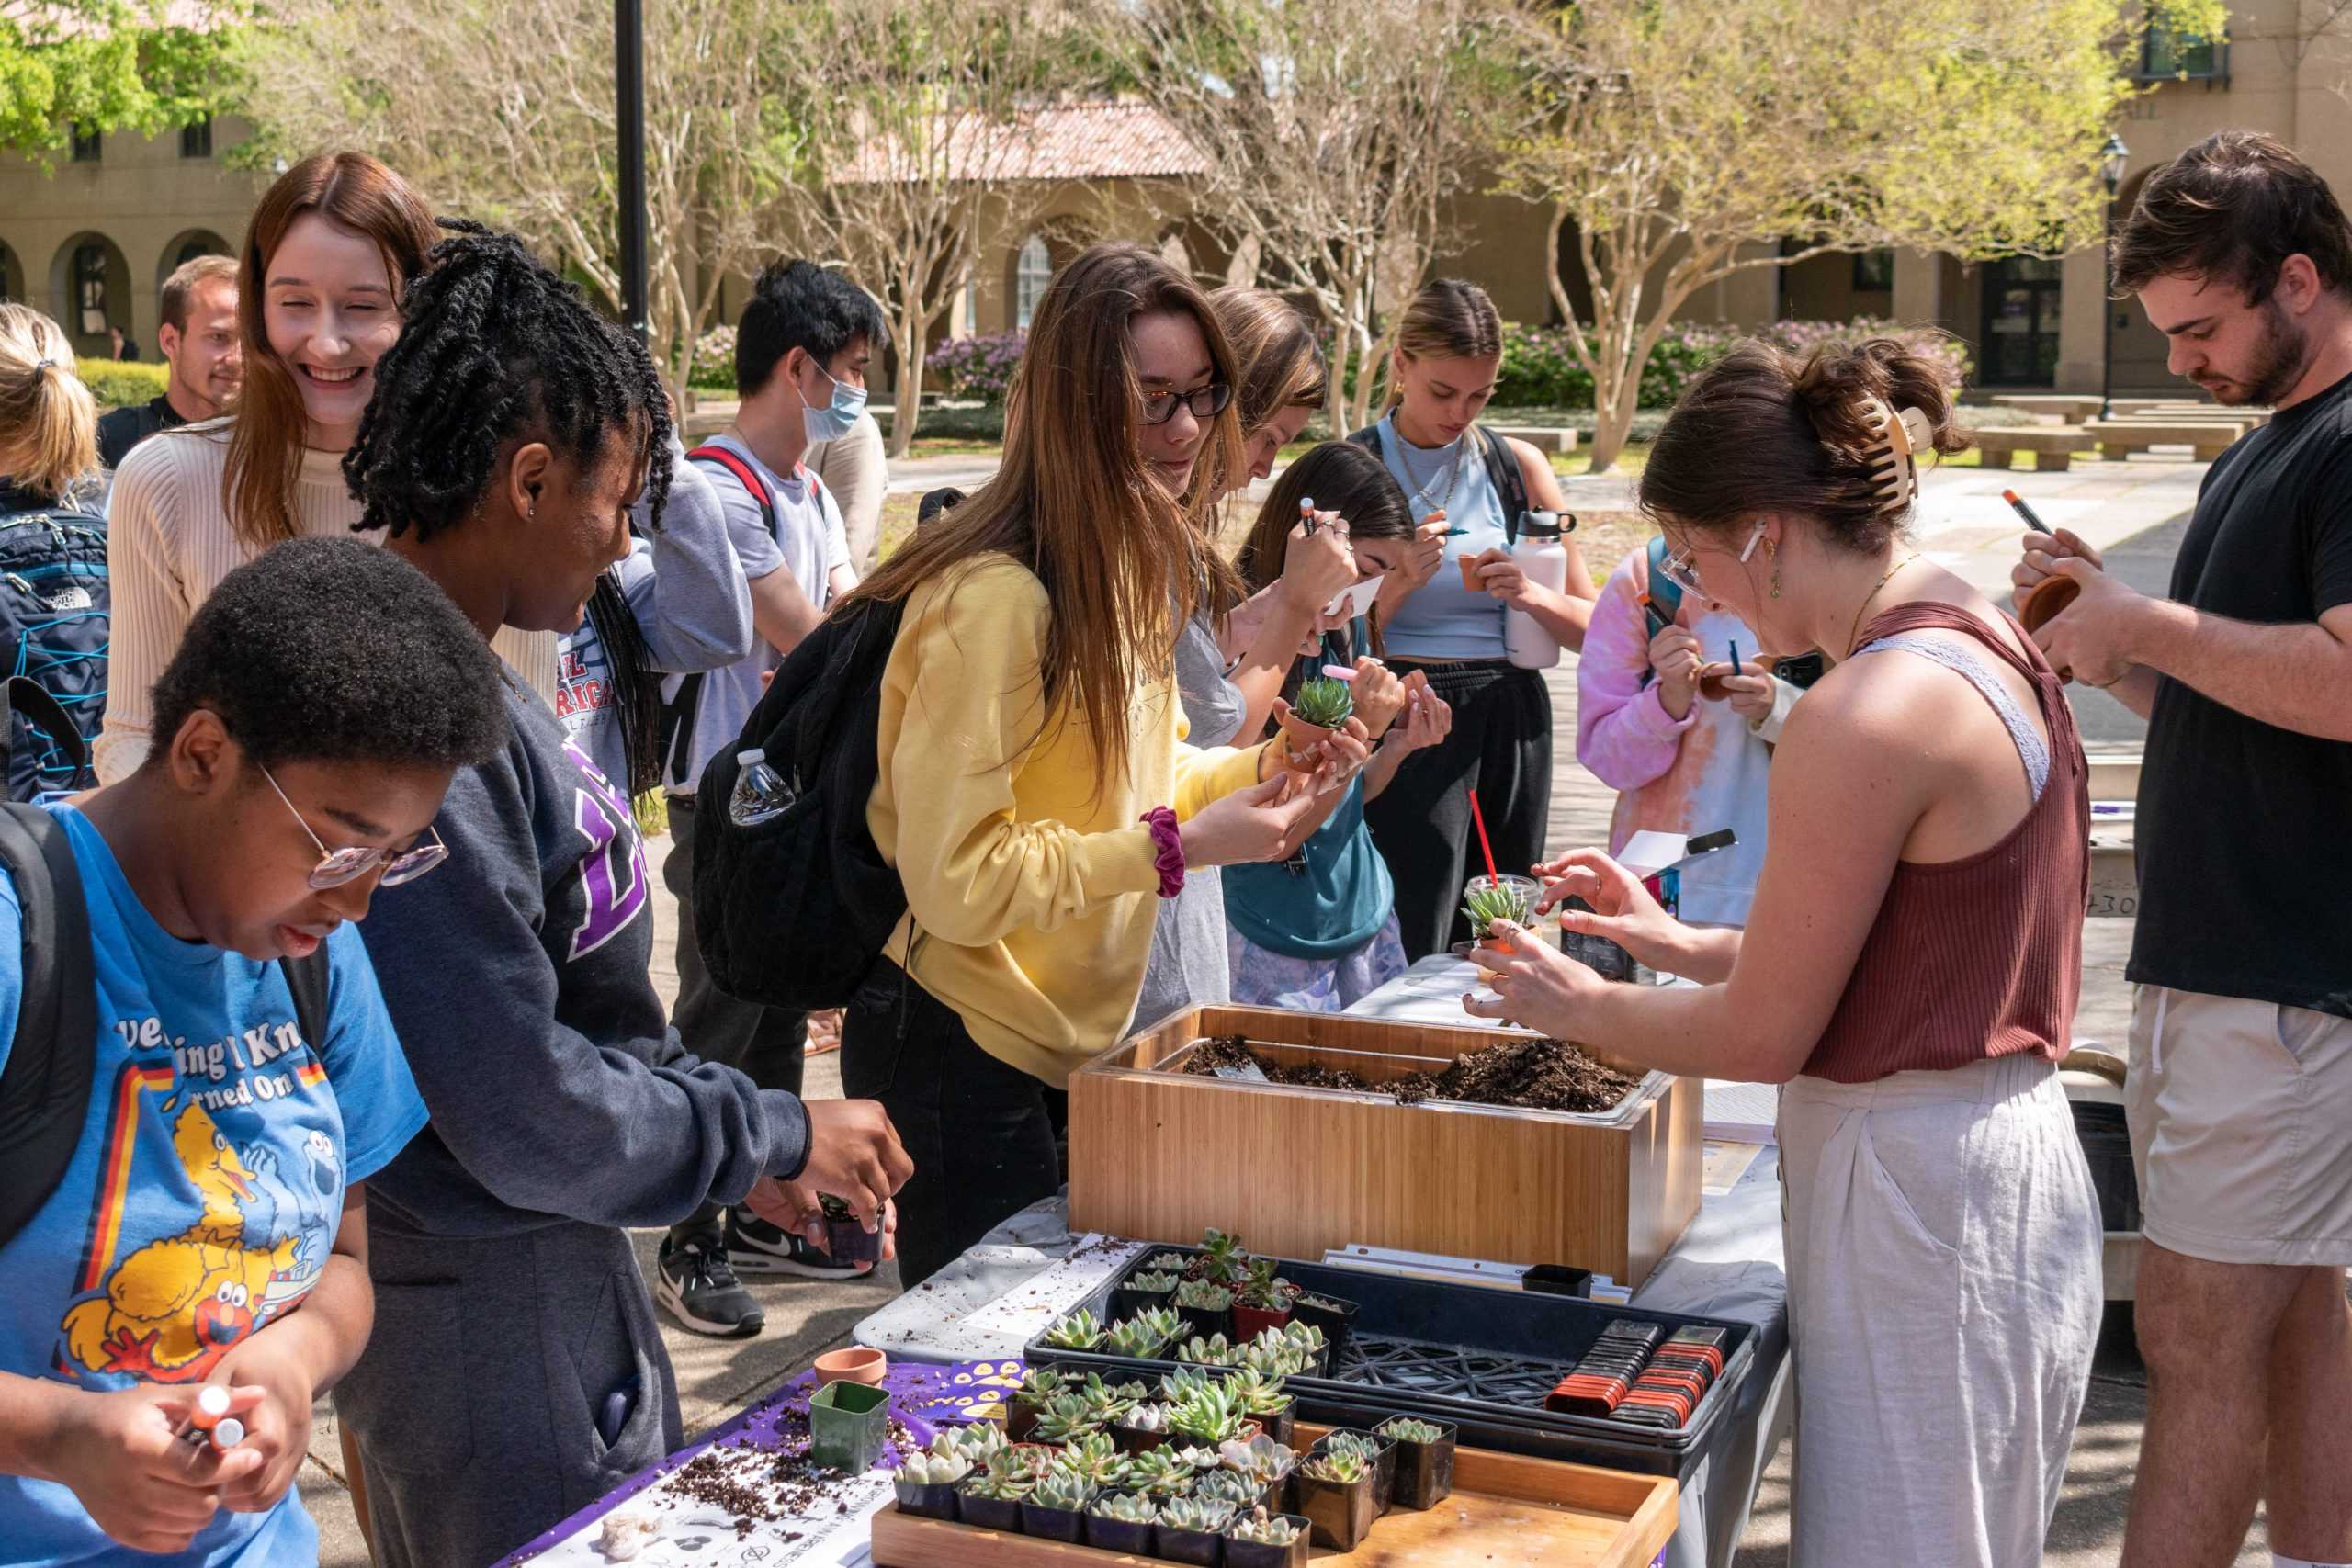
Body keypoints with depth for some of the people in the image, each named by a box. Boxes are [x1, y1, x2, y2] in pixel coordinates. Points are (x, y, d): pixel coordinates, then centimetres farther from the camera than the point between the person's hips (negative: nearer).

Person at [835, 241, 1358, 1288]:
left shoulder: (1126, 566, 5)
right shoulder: (994, 596, -24)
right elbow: (955, 877, -26)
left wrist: (1261, 770, -2)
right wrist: (1177, 848, -24)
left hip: (1065, 1041, 9)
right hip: (961, 1051, -9)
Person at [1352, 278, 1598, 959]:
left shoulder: (1518, 466, 10)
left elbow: (1594, 627, 10)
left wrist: (1531, 595, -10)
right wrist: (1402, 580, -17)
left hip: (1509, 725, 3)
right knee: (1407, 960, -8)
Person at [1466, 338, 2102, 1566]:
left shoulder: (1865, 717, -23)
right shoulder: (1981, 639, 8)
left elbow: (1762, 1036, -15)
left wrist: (1575, 1006, 2)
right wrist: (1673, 943, 17)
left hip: (1917, 1185, -10)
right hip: (2006, 1136, 10)